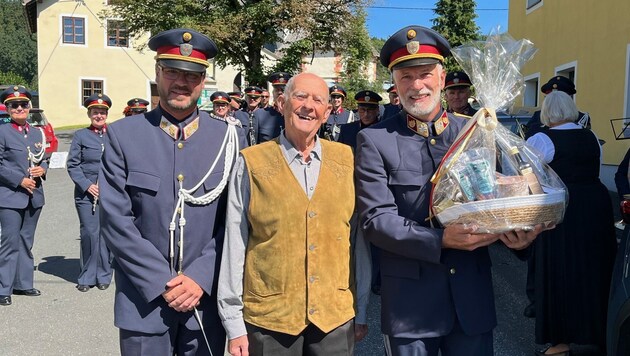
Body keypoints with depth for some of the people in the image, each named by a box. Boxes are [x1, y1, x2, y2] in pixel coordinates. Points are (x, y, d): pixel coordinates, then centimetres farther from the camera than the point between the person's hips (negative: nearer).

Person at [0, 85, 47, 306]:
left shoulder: (37, 133, 12)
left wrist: (42, 169, -4)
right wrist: (20, 180, -15)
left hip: (34, 195, 6)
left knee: (26, 242, 13)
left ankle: (23, 284, 23)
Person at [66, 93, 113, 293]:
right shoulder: (81, 136, 6)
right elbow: (72, 165, 2)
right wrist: (87, 185, -10)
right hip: (86, 193, -1)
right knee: (89, 233, -1)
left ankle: (104, 275, 16)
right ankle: (87, 276, 14)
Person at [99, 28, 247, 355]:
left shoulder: (229, 137, 0)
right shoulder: (123, 135, -2)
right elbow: (115, 221, -7)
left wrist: (200, 277, -10)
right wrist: (162, 283, -11)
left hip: (208, 298, 1)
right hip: (143, 299, -1)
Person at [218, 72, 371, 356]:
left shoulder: (346, 160, 1)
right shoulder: (251, 163, -6)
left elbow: (358, 239, 5)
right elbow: (235, 246, -4)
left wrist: (361, 311, 7)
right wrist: (234, 324, -3)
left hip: (337, 316, 2)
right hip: (268, 320, -2)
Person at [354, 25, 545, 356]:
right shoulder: (374, 140, -5)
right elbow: (375, 219, -12)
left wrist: (517, 232, -15)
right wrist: (441, 240, -24)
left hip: (473, 297, 3)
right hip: (409, 301, -2)